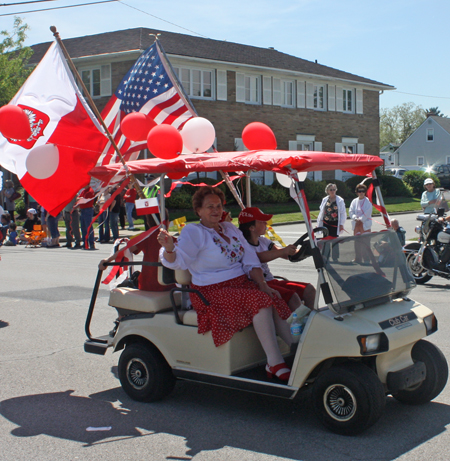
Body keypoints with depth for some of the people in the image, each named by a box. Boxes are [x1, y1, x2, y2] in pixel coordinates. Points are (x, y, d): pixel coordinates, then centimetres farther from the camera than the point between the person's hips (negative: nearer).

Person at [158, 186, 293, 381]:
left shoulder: (230, 229, 16)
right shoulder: (193, 232, -4)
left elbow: (250, 259, 12)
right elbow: (177, 261, -18)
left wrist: (263, 285, -1)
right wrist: (169, 248, -41)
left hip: (242, 283, 7)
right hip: (213, 292, -7)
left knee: (276, 299, -14)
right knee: (261, 301, -27)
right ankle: (275, 364, -26)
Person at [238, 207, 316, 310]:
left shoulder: (263, 241, 16)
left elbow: (288, 255, 10)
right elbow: (259, 257, -30)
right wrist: (283, 251, -40)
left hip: (271, 281, 9)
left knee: (309, 290, -3)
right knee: (293, 297, -26)